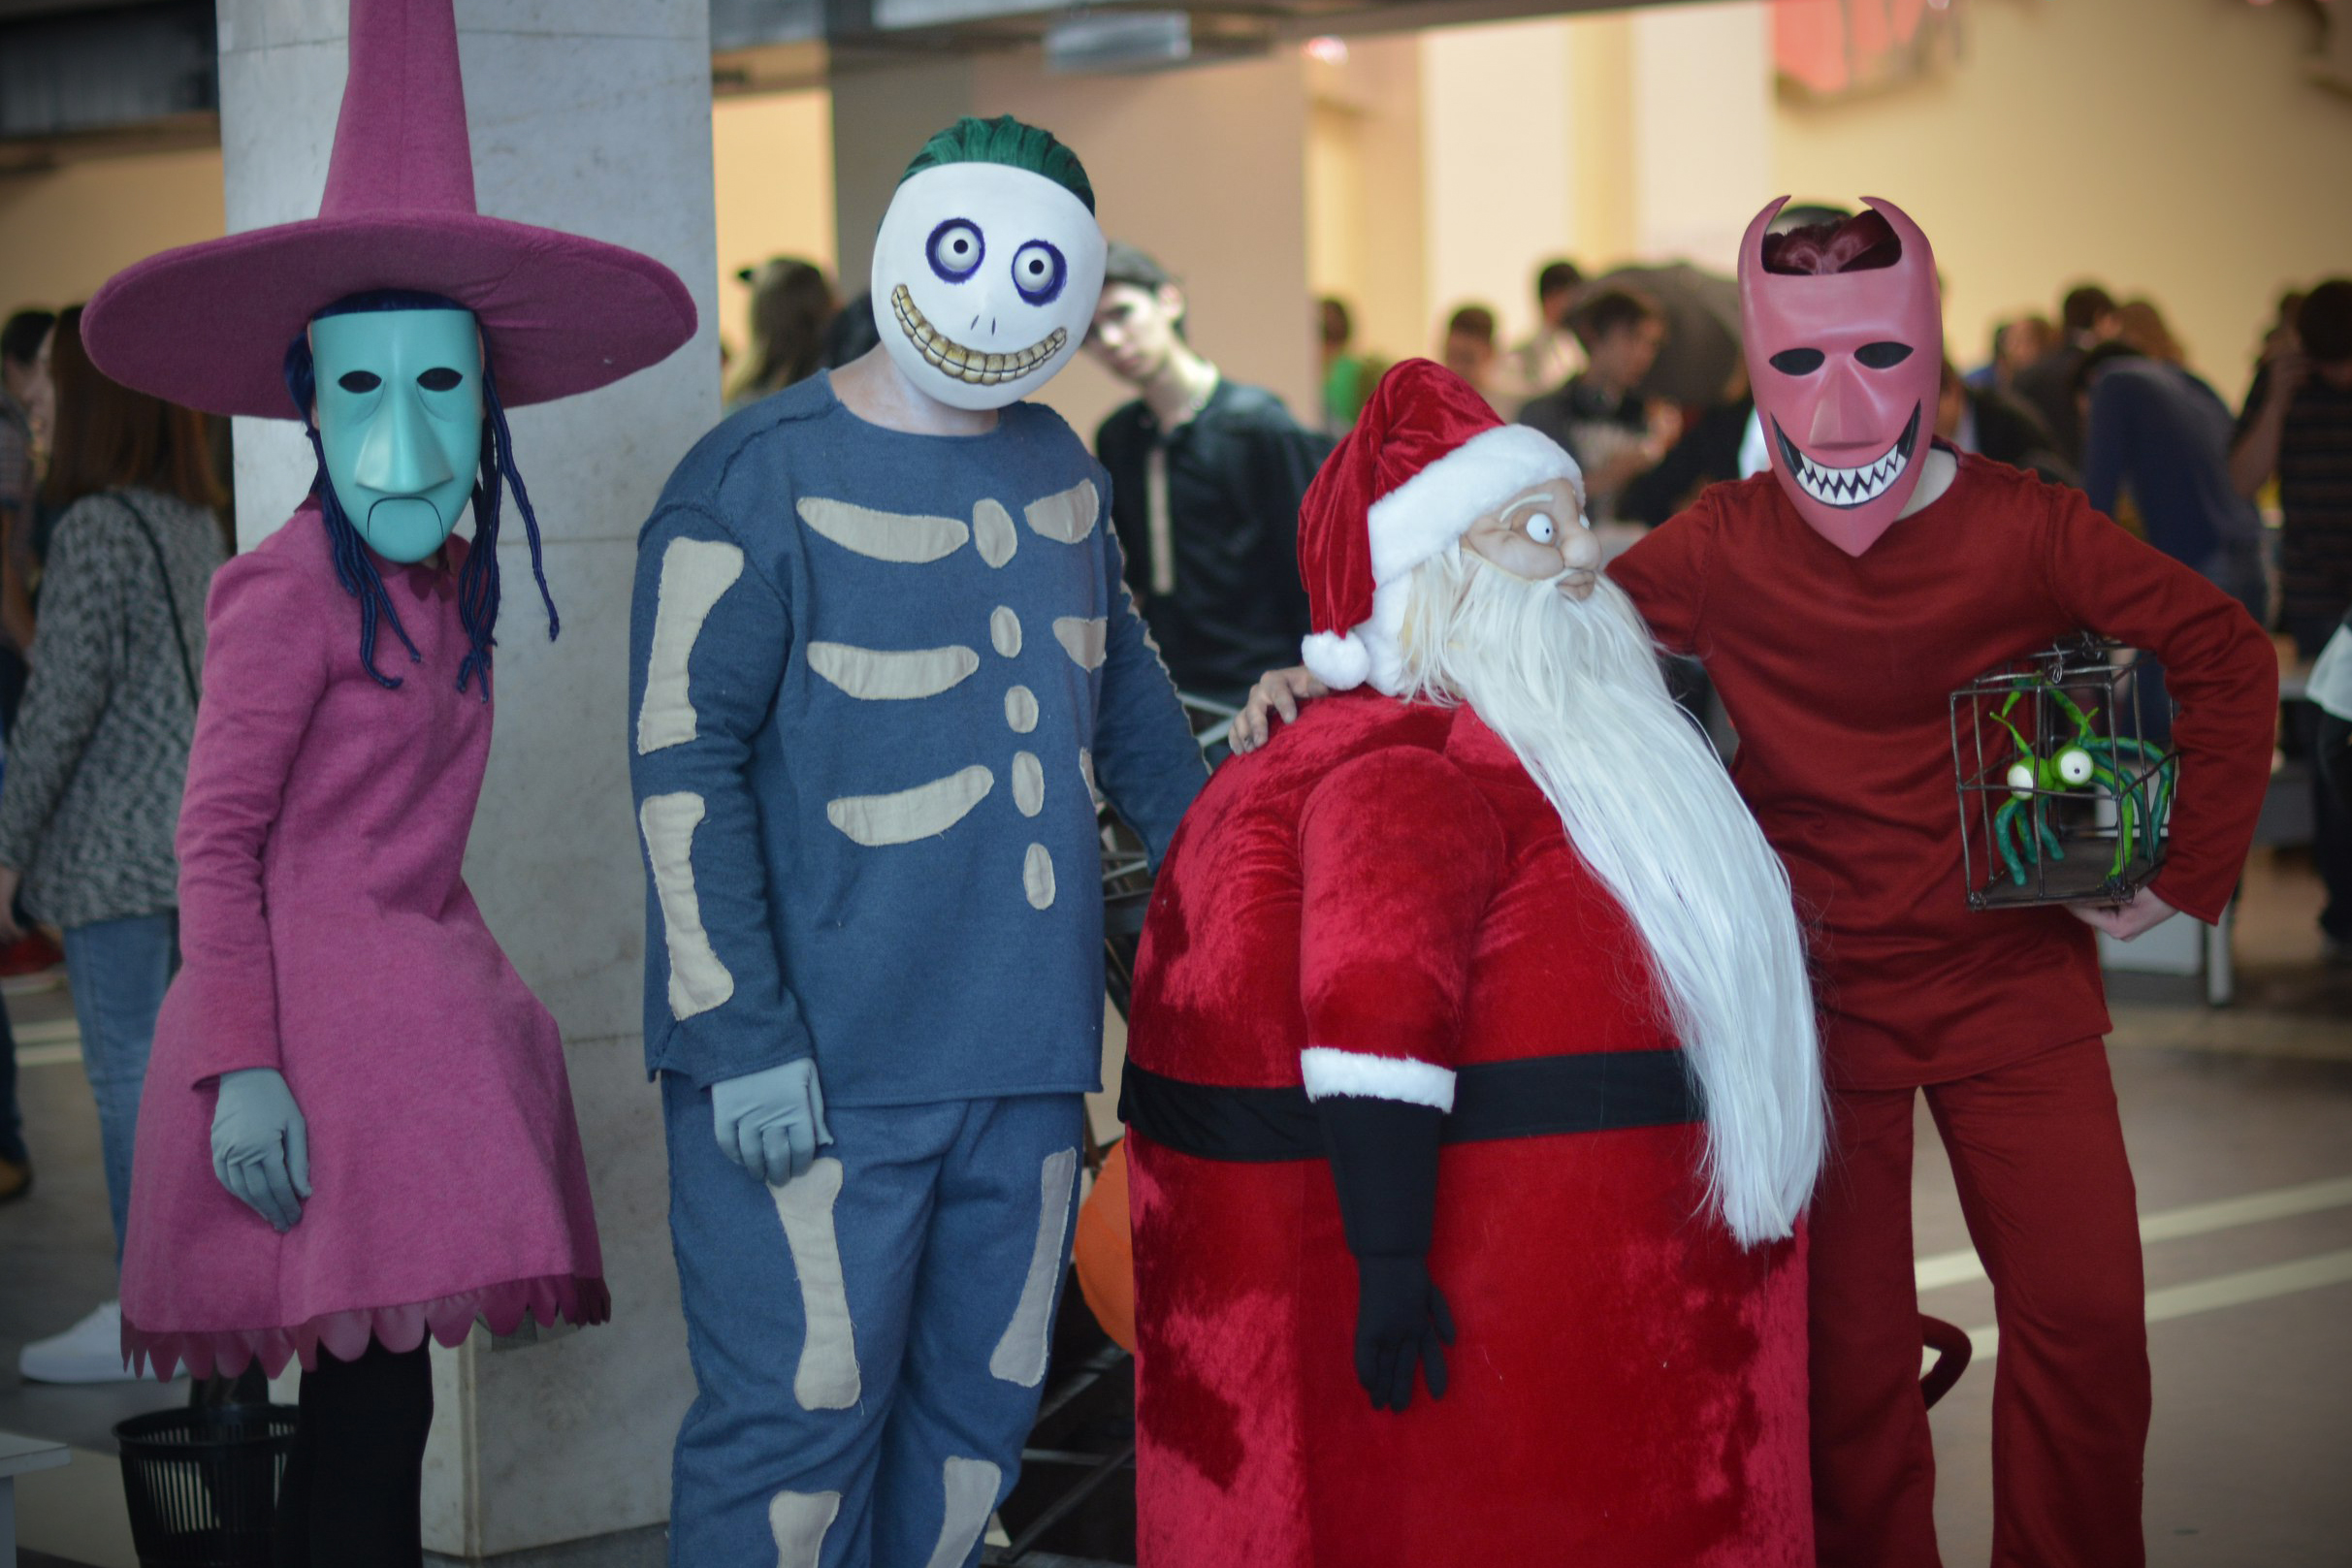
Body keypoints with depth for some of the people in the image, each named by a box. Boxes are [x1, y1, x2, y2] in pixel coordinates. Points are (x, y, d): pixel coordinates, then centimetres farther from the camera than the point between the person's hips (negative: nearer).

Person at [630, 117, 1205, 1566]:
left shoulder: (1058, 468, 12)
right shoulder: (761, 479, -9)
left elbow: (1125, 689, 27)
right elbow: (683, 770, -13)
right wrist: (743, 1040, -18)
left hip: (1025, 1054, 7)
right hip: (816, 1068, -7)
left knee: (978, 1417, 12)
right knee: (799, 1422, -4)